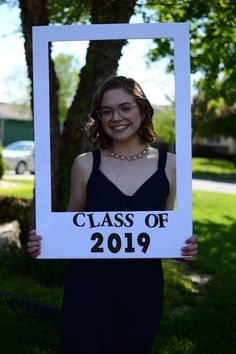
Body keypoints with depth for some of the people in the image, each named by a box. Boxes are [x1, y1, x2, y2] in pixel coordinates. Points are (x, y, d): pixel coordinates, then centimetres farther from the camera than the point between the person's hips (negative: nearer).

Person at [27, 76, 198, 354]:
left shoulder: (168, 165, 0)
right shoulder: (85, 164, -3)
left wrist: (184, 246, -8)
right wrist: (44, 241, -11)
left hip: (143, 289, 2)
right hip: (88, 288, -1)